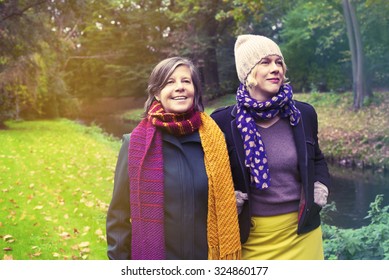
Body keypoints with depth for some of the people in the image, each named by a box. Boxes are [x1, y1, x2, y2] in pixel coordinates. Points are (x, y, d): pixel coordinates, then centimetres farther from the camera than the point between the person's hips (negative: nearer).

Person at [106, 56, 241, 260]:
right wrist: (118, 258, -3)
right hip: (153, 257, -1)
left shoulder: (213, 138, -4)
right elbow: (119, 214, -2)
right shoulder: (135, 143, -8)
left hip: (206, 257, 2)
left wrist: (227, 256, 2)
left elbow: (224, 203, 7)